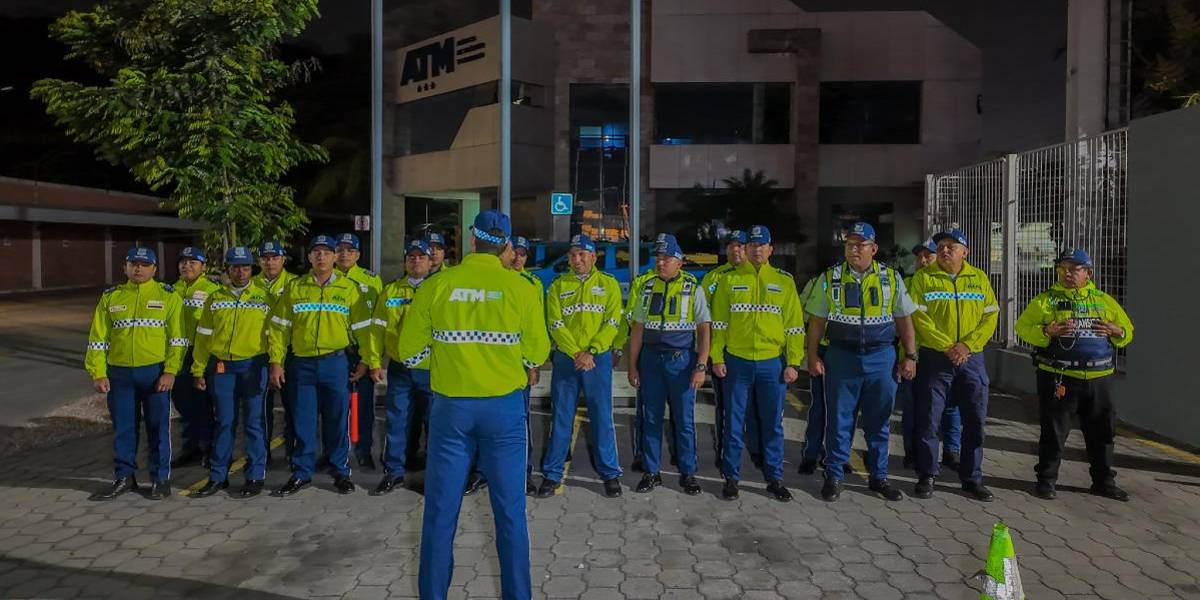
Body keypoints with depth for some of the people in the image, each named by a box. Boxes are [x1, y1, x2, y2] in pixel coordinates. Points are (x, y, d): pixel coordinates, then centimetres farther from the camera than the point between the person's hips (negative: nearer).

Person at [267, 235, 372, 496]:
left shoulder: (349, 288, 3)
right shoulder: (294, 288, 6)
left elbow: (362, 328, 2)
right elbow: (279, 327, 6)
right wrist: (276, 362, 0)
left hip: (335, 364, -1)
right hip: (302, 364, 1)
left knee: (337, 421, 6)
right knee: (303, 422, 8)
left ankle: (341, 472, 20)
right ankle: (302, 473, 23)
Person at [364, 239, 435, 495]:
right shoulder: (391, 291, 8)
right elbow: (378, 328, 8)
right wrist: (374, 362, 3)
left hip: (432, 369, -2)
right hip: (399, 369, 2)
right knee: (397, 421, 7)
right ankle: (394, 471, 22)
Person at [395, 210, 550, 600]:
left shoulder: (435, 286, -4)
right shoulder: (521, 288, -6)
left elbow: (409, 352, 0)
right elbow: (537, 354, -2)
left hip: (450, 406, 1)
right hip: (504, 406, 0)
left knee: (441, 509, 12)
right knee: (510, 509, 11)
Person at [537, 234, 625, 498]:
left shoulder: (609, 284, 4)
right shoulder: (558, 286, 6)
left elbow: (612, 323, -4)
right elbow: (555, 324, -2)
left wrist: (590, 352, -14)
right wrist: (576, 354, -13)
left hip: (598, 358, -1)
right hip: (565, 359, 1)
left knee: (602, 417, 5)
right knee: (561, 417, 6)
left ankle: (610, 473, 19)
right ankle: (552, 474, 18)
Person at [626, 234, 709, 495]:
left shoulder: (693, 289, -2)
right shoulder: (647, 289, 7)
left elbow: (704, 330, -4)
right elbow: (637, 330, 9)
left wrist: (701, 366, -12)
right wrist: (632, 366, 6)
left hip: (682, 359, -2)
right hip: (651, 359, 3)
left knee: (684, 419, 5)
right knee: (651, 418, 9)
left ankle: (688, 473, 20)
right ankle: (652, 472, 21)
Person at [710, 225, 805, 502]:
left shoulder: (784, 281, 6)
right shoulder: (729, 280, 3)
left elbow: (794, 325, 4)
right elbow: (719, 322, 2)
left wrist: (793, 362, -2)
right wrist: (717, 358, -4)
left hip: (773, 362, 1)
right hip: (737, 361, -1)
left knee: (773, 424, 10)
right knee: (734, 423, 6)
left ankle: (775, 478, 23)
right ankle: (731, 477, 19)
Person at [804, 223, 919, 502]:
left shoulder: (891, 278, 5)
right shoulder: (829, 278, 2)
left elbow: (904, 320, 9)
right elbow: (817, 321, 4)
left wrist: (910, 356, 3)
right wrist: (813, 357, -1)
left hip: (881, 357, 1)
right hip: (841, 357, -1)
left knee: (879, 421, 11)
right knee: (839, 420, 4)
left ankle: (878, 477, 25)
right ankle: (834, 477, 16)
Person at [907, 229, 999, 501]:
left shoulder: (979, 278, 8)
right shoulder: (924, 277, -1)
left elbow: (991, 316, 3)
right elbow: (918, 317, -8)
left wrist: (968, 345, -11)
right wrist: (947, 347, -14)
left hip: (972, 358, 3)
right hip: (934, 358, -3)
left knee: (975, 420, 8)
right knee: (929, 419, 1)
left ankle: (972, 478, 22)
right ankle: (927, 476, 14)